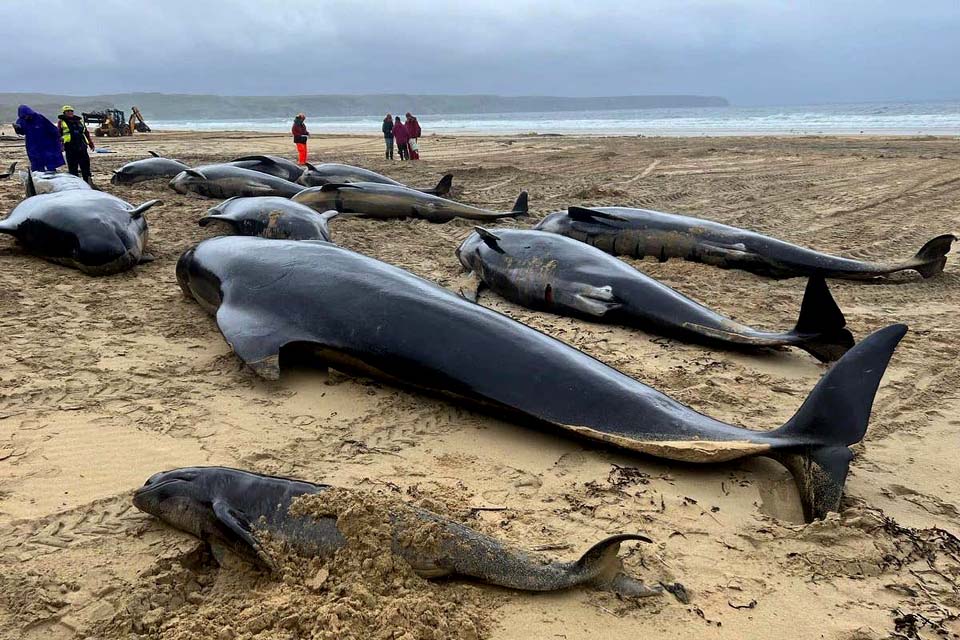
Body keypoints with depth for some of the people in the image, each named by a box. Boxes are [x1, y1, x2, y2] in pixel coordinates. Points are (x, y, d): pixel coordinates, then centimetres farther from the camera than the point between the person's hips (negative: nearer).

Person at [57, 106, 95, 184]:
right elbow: (58, 134, 6)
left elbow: (86, 132, 24)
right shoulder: (62, 121, 8)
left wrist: (91, 143, 20)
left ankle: (88, 182, 10)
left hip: (82, 146, 3)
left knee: (85, 165, 4)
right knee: (73, 167, -1)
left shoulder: (79, 120, 18)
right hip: (70, 147, -3)